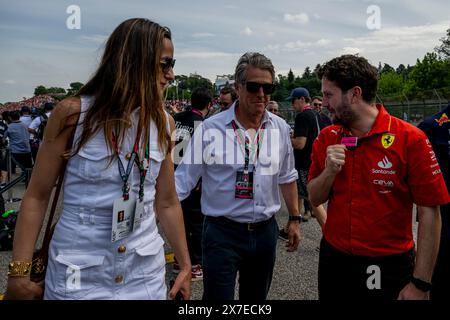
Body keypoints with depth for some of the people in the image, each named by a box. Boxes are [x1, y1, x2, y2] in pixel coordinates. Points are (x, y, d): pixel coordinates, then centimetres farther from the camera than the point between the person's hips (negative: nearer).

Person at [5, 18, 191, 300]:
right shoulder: (73, 113, -10)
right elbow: (37, 196, -6)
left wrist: (185, 264, 8)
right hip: (78, 275, -3)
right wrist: (18, 273, -10)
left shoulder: (163, 123, -1)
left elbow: (167, 203, 4)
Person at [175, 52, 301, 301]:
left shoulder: (280, 129, 2)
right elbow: (183, 180, -9)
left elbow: (287, 177, 12)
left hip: (265, 231, 4)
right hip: (222, 233, -4)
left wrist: (294, 219, 14)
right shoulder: (209, 129, -11)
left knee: (256, 297, 20)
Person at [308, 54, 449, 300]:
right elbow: (314, 199, 4)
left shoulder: (410, 139, -13)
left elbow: (429, 212, -12)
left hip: (388, 268, -3)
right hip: (333, 259, 4)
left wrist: (420, 284, -12)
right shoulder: (326, 138, -1)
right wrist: (329, 171, -16)